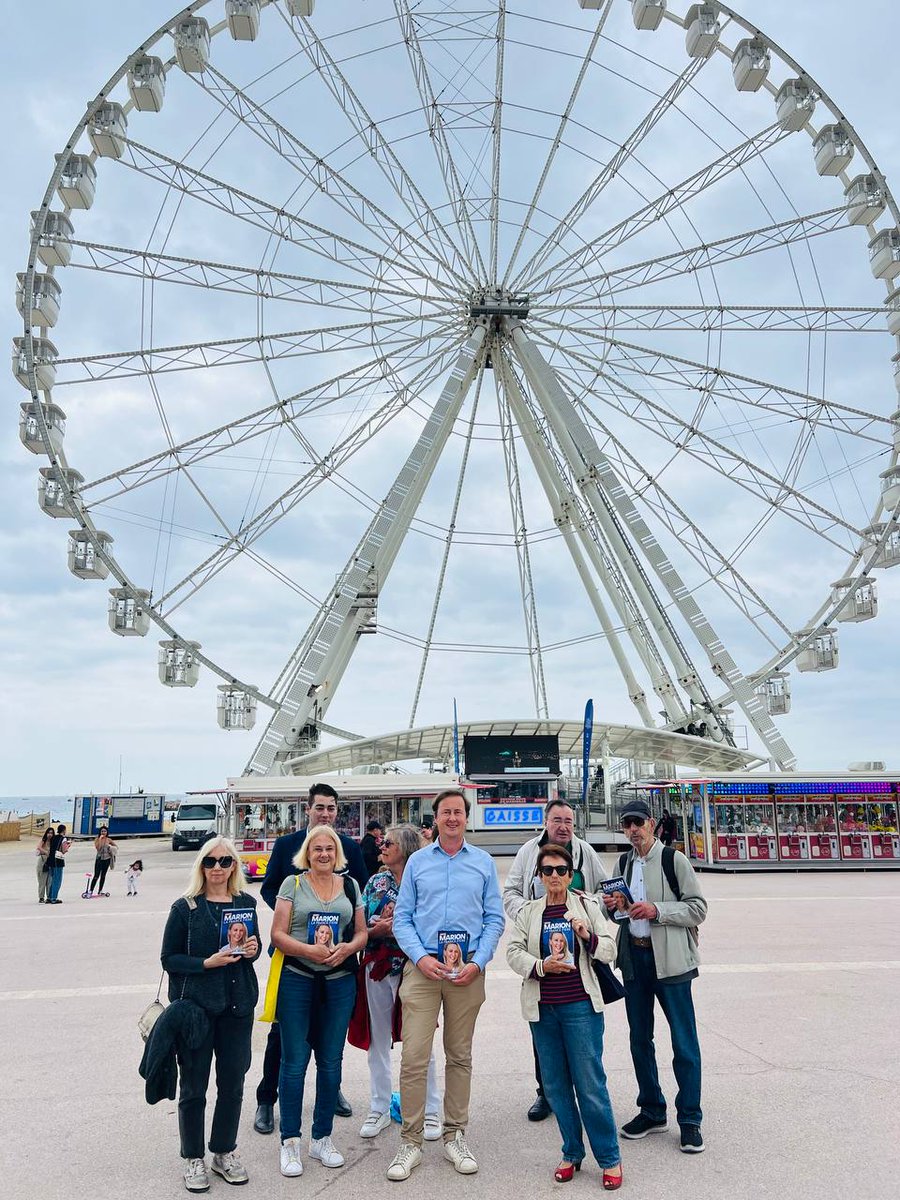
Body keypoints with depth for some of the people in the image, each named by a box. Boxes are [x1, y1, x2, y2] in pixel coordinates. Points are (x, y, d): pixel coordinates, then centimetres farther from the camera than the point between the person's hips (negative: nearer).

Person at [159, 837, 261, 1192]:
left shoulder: (246, 903, 3)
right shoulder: (185, 907, -7)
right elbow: (168, 959, -6)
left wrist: (253, 949, -7)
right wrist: (206, 963, -19)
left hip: (238, 1006, 3)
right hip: (196, 1006, -3)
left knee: (232, 1083, 12)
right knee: (193, 1086, 8)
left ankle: (225, 1152, 32)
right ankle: (193, 1158, 27)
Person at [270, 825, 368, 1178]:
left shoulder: (350, 885, 9)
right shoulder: (292, 884, 0)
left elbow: (362, 932, 10)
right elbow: (278, 934, -5)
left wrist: (347, 948, -11)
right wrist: (308, 950, -21)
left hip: (340, 980, 3)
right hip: (297, 979, -3)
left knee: (331, 1061, 10)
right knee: (294, 1060, 0)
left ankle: (322, 1138, 25)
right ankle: (290, 1141, 15)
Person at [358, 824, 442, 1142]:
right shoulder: (375, 883, 6)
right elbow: (359, 927, 7)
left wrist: (399, 925, -15)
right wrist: (376, 929, -12)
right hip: (378, 967, 4)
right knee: (378, 1038, 12)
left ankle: (431, 1111, 19)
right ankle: (380, 1108, 27)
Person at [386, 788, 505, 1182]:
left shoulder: (483, 862, 6)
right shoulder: (417, 861, 6)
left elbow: (494, 919, 5)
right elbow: (402, 918, 4)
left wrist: (478, 962, -8)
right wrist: (421, 957, -10)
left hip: (468, 969, 1)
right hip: (422, 967, -1)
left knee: (460, 1056, 11)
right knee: (413, 1056, -4)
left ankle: (455, 1136, 24)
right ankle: (411, 1142, 9)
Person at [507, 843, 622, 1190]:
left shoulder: (587, 905, 3)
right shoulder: (528, 912, 8)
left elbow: (610, 950, 3)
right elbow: (514, 952, 0)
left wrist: (588, 936, -17)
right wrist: (541, 966, -17)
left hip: (580, 1005, -3)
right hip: (542, 1007, 3)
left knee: (590, 1084, -2)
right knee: (555, 1085, 9)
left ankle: (609, 1158, 12)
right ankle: (572, 1153, 25)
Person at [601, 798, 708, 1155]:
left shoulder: (672, 859, -7)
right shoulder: (623, 864, 11)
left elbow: (698, 908, -8)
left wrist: (657, 910, -19)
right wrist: (612, 907, -1)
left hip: (670, 959, -6)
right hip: (634, 958, 6)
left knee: (684, 1042, 0)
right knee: (640, 1038, 13)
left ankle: (689, 1119, 12)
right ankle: (652, 1111, 27)